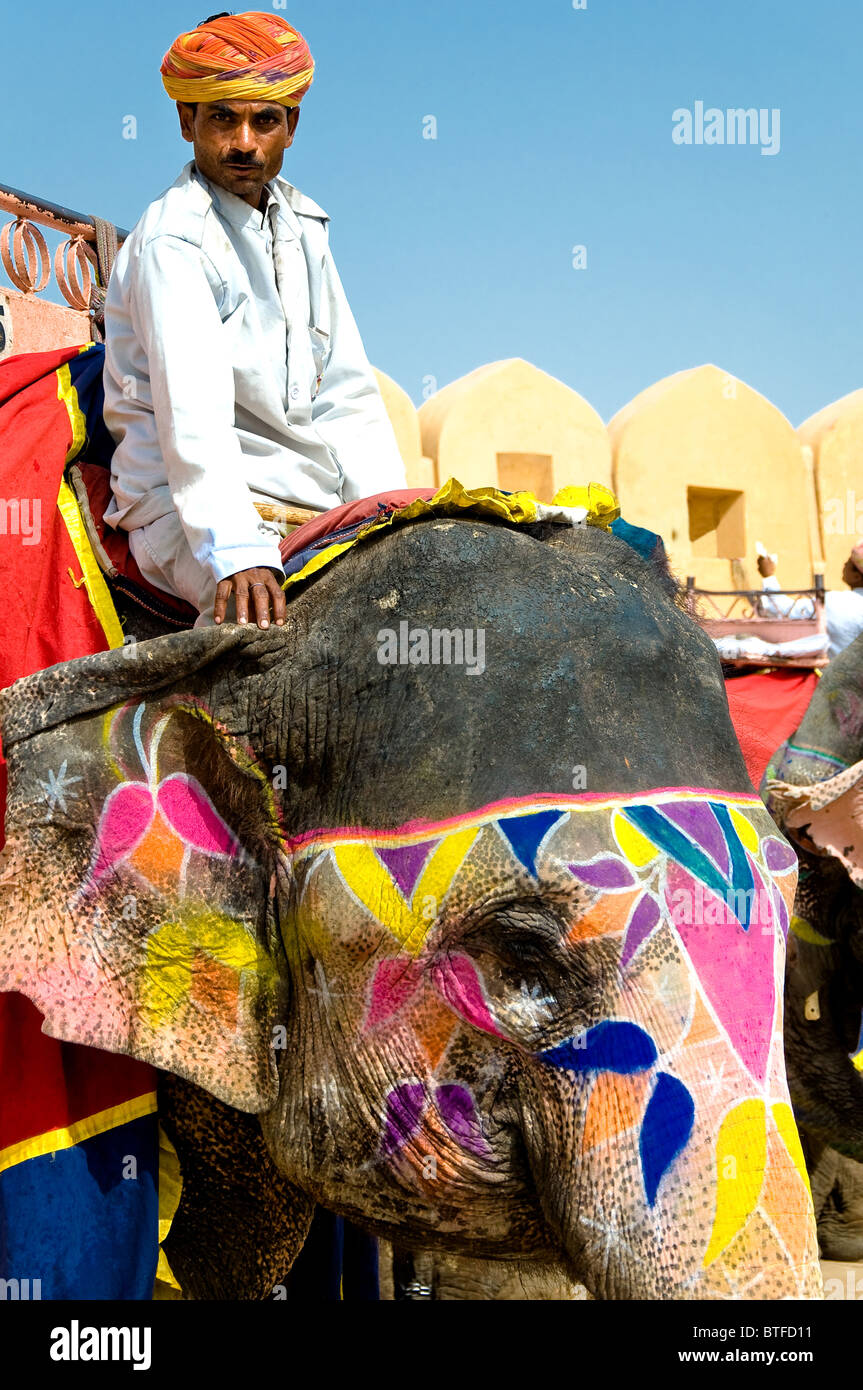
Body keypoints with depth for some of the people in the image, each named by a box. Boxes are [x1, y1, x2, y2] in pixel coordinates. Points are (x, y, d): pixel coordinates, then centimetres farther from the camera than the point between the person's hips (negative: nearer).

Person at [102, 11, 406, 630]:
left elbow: (347, 391, 13)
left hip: (315, 500, 7)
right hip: (195, 511, -7)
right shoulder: (172, 242, -9)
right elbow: (192, 412, -24)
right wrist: (235, 552, -38)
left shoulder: (301, 224, 16)